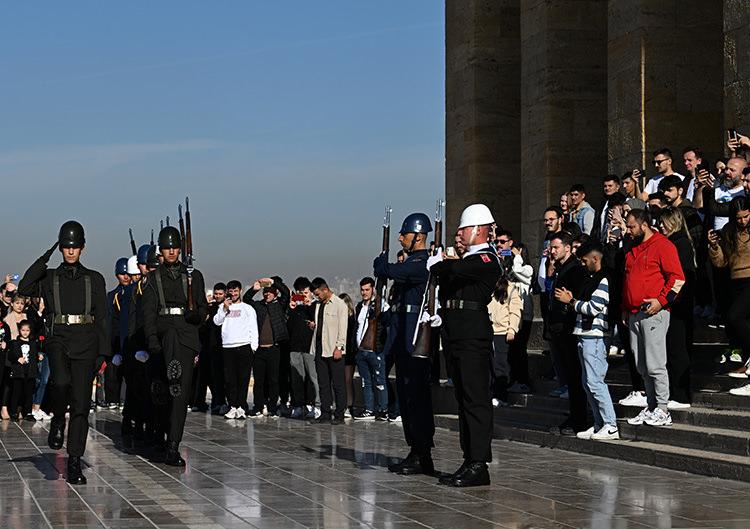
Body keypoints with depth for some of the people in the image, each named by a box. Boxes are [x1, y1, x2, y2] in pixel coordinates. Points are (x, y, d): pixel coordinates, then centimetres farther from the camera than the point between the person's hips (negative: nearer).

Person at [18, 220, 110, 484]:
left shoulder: (94, 279, 10)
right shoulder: (49, 277, 10)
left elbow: (102, 318, 9)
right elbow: (24, 288, -10)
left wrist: (103, 352, 0)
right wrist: (44, 258, -7)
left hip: (85, 343, 1)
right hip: (58, 339, -1)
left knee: (81, 403, -3)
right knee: (61, 381, -31)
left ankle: (75, 462, 4)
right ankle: (58, 421, 1)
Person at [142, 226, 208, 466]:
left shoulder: (194, 276, 12)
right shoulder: (154, 278, 9)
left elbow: (203, 309, 11)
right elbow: (148, 312, 0)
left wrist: (196, 314, -13)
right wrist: (152, 340, -15)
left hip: (187, 336, -2)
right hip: (163, 331, 2)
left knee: (182, 392, -11)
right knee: (173, 331, -33)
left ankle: (173, 447, -13)